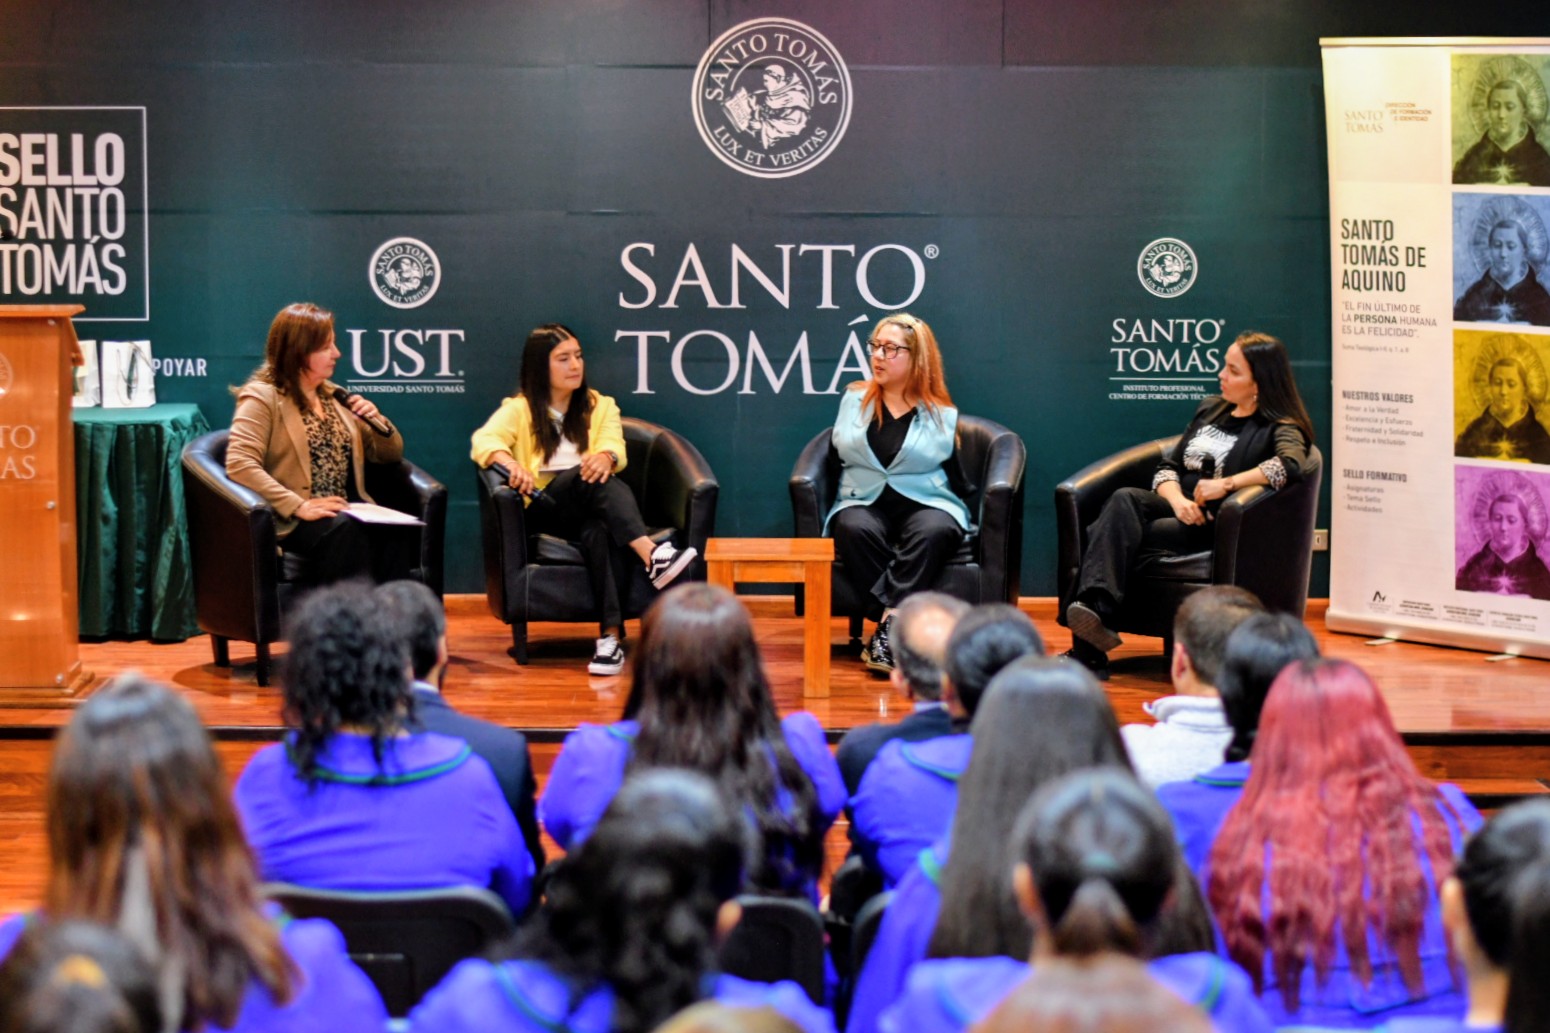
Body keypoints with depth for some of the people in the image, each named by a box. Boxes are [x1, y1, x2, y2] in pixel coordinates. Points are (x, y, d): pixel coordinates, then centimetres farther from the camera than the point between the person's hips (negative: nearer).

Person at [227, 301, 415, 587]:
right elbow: (239, 465, -17)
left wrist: (378, 422, 3)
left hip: (348, 513, 6)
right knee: (345, 531, -37)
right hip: (292, 520, -6)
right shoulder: (262, 397, -1)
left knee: (397, 530, -27)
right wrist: (299, 506, -25)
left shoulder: (333, 396, 21)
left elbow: (391, 454, 26)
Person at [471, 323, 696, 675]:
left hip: (590, 508, 2)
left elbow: (615, 448, 1)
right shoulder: (519, 409, 13)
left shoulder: (600, 406, 22)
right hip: (544, 510, -2)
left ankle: (611, 635, -48)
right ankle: (651, 554, -53)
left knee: (601, 530, -36)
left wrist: (605, 457, -26)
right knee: (589, 478, -35)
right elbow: (484, 440, -7)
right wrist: (510, 464, -30)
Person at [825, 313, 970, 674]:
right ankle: (898, 627, -38)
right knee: (854, 529, -35)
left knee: (932, 532, -37)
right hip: (864, 502, 1)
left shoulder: (942, 414, 9)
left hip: (925, 504, -1)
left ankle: (888, 627, -42)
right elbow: (838, 452, 18)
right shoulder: (854, 398, 15)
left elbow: (957, 479, 11)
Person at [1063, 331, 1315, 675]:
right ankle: (1094, 606, -47)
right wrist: (1178, 500, -4)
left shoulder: (1279, 428, 2)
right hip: (1176, 508, 6)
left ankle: (1088, 649, -42)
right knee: (1125, 500, -28)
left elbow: (1291, 464, -22)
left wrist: (1226, 484, -22)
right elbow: (1167, 467, 19)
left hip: (1214, 524, -6)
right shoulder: (1210, 409, 23)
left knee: (1122, 530, -30)